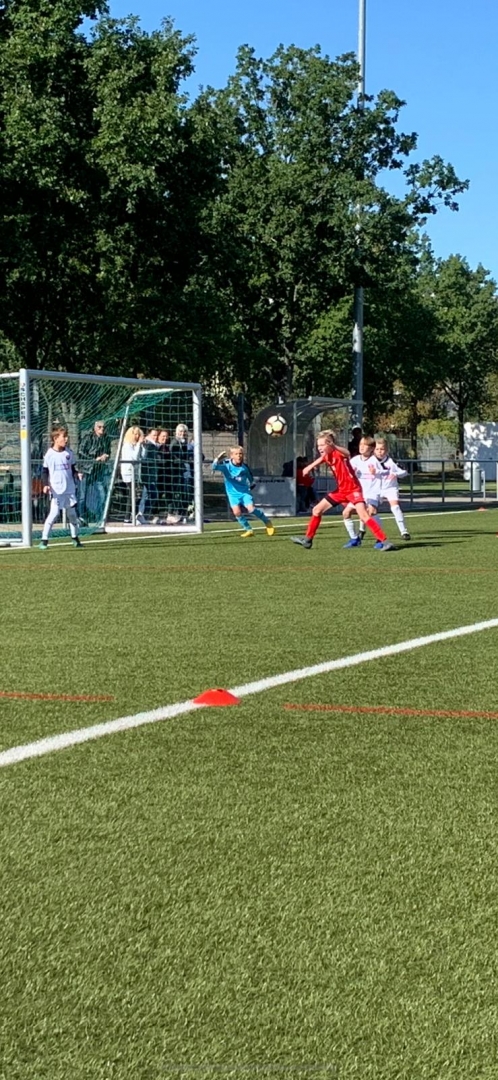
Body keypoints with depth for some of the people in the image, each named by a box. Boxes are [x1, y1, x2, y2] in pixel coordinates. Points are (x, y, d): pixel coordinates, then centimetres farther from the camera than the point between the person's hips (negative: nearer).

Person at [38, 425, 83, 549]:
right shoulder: (49, 454, -6)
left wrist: (77, 474, -7)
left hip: (69, 490, 4)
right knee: (54, 513, -11)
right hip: (56, 491, -4)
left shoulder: (69, 453, 5)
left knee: (72, 513, 10)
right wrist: (46, 484, -14)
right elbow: (44, 471, 0)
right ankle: (44, 540, -4)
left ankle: (75, 538, 25)